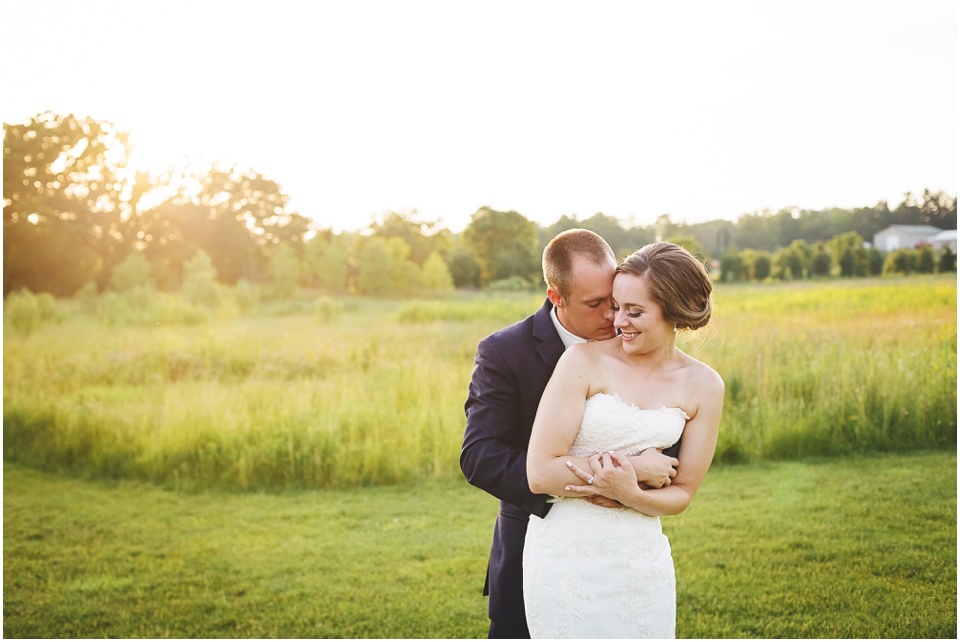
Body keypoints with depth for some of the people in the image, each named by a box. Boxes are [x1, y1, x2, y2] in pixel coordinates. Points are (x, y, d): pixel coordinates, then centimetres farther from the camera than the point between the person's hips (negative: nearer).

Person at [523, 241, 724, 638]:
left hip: (641, 558, 3)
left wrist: (630, 493, -18)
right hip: (566, 557, -3)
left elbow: (682, 494, 4)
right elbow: (540, 473, -15)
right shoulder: (584, 361, -10)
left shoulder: (703, 385, 0)